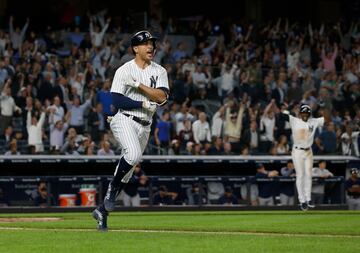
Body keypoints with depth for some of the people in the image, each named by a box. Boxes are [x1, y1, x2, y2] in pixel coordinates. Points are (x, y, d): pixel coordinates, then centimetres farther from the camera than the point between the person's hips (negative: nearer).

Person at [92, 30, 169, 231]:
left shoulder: (160, 72, 9)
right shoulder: (125, 70, -3)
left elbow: (162, 97, -6)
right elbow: (117, 100, -11)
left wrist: (139, 85, -13)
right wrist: (144, 104, -15)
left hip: (145, 126, 5)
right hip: (125, 120, -5)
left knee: (128, 169, 5)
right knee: (134, 154, -33)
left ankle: (102, 210, 15)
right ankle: (113, 188, -11)